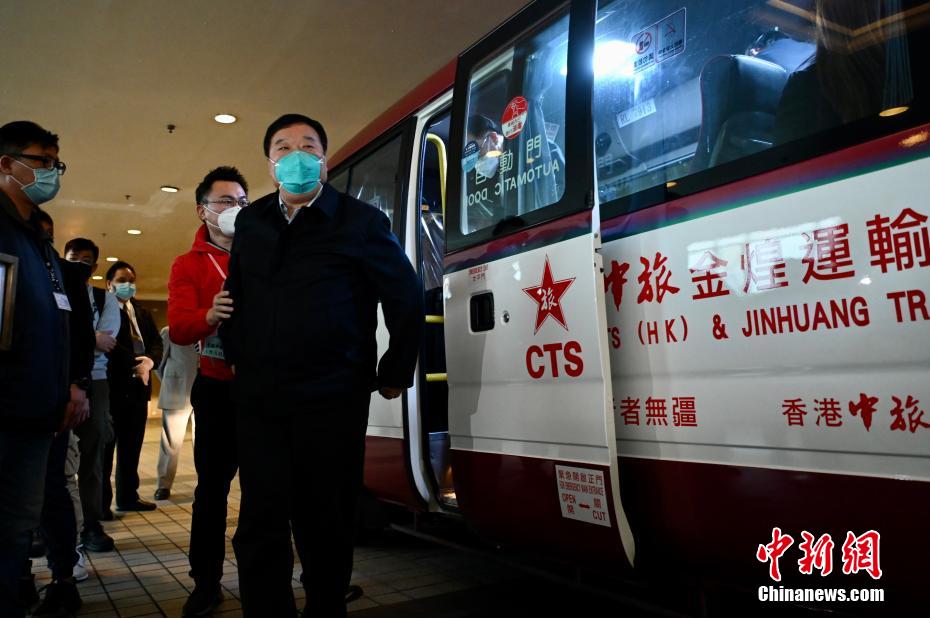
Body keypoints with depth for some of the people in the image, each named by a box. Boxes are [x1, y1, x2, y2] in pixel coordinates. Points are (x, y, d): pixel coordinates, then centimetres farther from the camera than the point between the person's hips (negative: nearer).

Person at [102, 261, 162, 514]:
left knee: (132, 446, 13)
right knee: (105, 446, -1)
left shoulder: (142, 313, 19)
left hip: (138, 386, 7)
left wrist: (149, 361, -9)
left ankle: (128, 496, 22)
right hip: (111, 386, -7)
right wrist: (134, 363, -23)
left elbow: (157, 343, 11)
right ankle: (100, 502, 6)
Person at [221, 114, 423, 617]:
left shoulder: (360, 221, 0)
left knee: (325, 523, 7)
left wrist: (395, 374, 3)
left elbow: (406, 298, 2)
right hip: (258, 400, 4)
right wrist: (238, 358, 17)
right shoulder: (250, 223, 12)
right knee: (261, 525, 4)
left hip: (334, 400, -3)